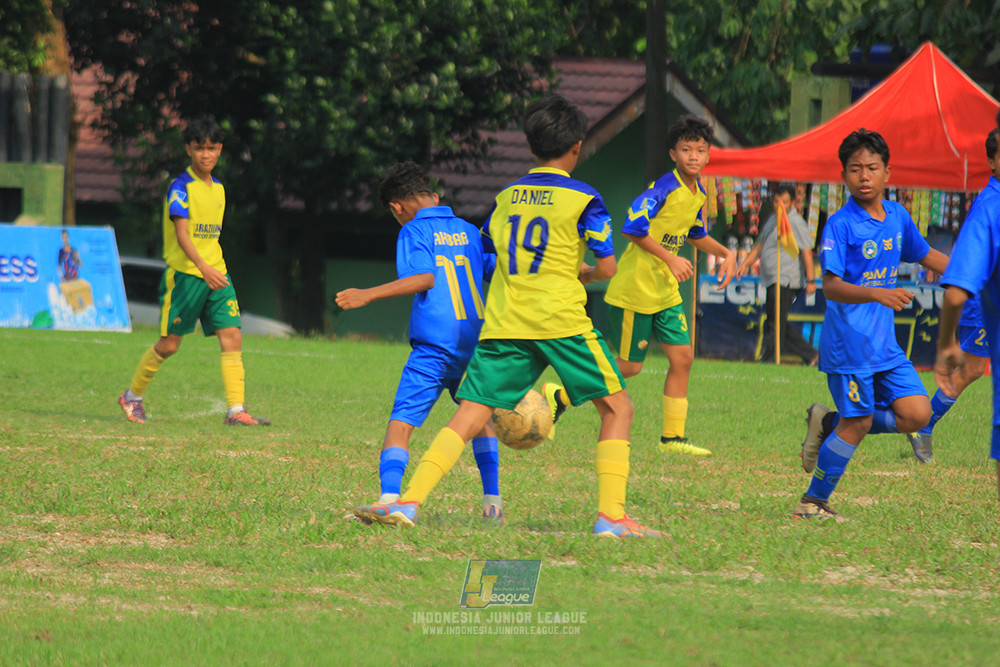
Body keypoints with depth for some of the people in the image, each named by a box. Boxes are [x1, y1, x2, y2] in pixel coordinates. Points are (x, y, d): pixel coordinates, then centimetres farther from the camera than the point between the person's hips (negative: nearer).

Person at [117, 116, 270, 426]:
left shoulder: (218, 189, 13)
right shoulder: (181, 187, -10)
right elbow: (182, 234, -21)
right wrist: (203, 267, -34)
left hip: (216, 275, 6)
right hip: (184, 273, -6)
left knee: (232, 337, -8)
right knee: (169, 344, 0)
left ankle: (235, 410, -11)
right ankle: (132, 397, 21)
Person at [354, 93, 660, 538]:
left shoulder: (507, 197, 14)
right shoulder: (583, 199, 0)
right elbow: (607, 267, -1)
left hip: (504, 323, 4)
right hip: (562, 320, -4)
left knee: (468, 416, 2)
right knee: (617, 408, 8)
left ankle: (409, 502, -12)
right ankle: (610, 514, -3)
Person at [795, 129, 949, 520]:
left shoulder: (897, 216, 7)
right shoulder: (840, 225, -13)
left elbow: (925, 255, 25)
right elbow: (831, 286, -22)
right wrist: (877, 294, -36)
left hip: (885, 344, 7)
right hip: (849, 344, -7)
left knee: (917, 415, -2)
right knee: (858, 424, -4)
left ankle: (829, 423, 16)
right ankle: (813, 502, 13)